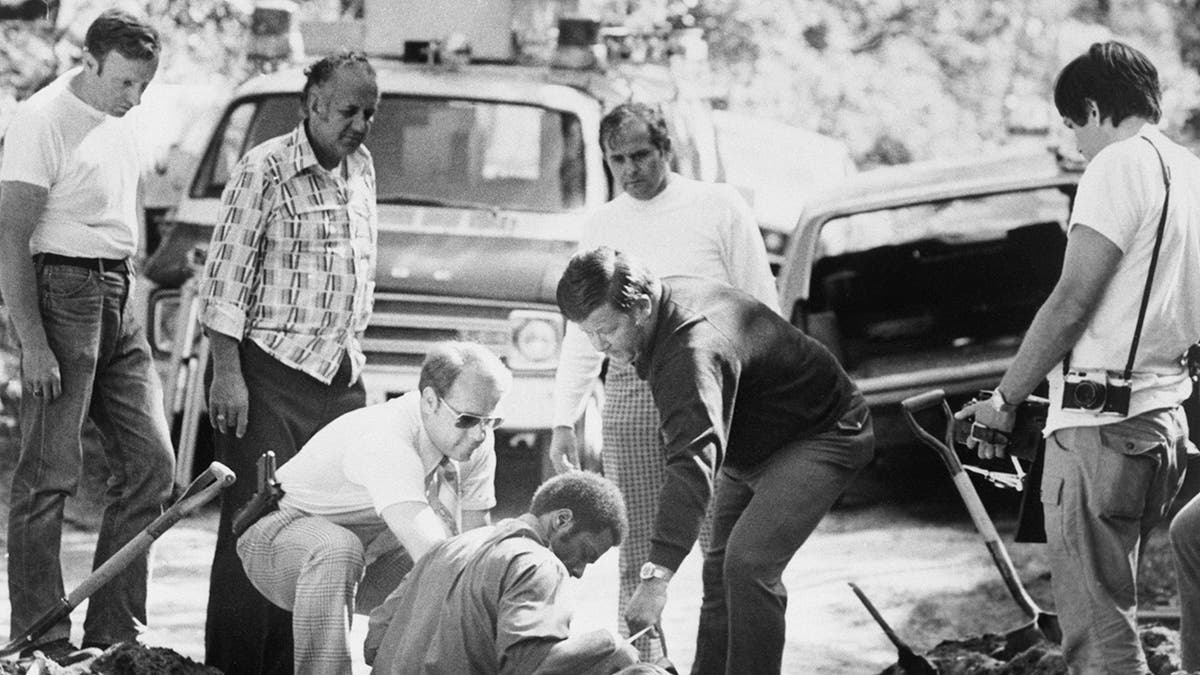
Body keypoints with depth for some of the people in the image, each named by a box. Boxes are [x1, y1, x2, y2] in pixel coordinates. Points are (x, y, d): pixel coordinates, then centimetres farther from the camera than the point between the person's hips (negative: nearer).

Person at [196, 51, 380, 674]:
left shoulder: (361, 170, 13)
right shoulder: (264, 171, -8)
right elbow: (225, 278, -10)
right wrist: (226, 372, -15)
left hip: (341, 376, 7)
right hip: (272, 375, -7)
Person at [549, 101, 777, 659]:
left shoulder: (718, 207, 3)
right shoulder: (603, 225, 15)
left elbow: (759, 306, 3)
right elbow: (581, 331, 19)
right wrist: (563, 420, 14)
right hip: (629, 392, 3)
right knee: (637, 553, 2)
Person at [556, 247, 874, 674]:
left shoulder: (693, 351, -38)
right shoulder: (670, 299, -8)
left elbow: (693, 464, -49)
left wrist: (657, 578, -56)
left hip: (822, 435, -10)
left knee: (749, 563, -25)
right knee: (721, 568, 9)